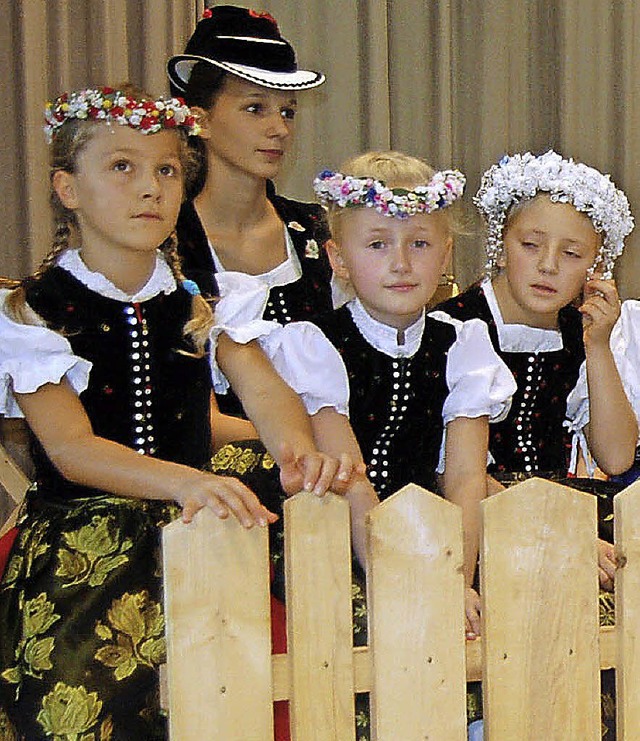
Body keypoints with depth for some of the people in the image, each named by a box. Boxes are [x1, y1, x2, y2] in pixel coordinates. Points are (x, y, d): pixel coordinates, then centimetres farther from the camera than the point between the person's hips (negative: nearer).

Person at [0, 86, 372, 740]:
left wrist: (299, 453, -29)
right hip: (83, 546, -3)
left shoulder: (202, 300, 10)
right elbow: (69, 447, -15)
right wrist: (185, 481, -33)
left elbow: (263, 387, -5)